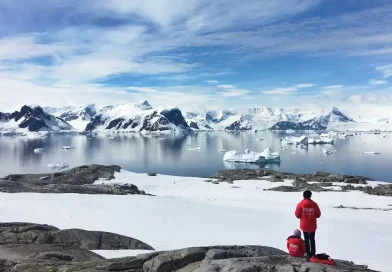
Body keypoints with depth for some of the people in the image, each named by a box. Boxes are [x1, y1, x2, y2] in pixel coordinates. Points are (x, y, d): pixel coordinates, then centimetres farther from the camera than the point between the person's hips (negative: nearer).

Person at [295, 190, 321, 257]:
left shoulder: (300, 204, -11)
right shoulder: (314, 204, -8)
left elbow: (297, 215, -5)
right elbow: (318, 215, 0)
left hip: (304, 226, -1)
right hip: (312, 226, 1)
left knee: (306, 240, 12)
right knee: (312, 240, 16)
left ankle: (308, 254, 14)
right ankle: (313, 254, 17)